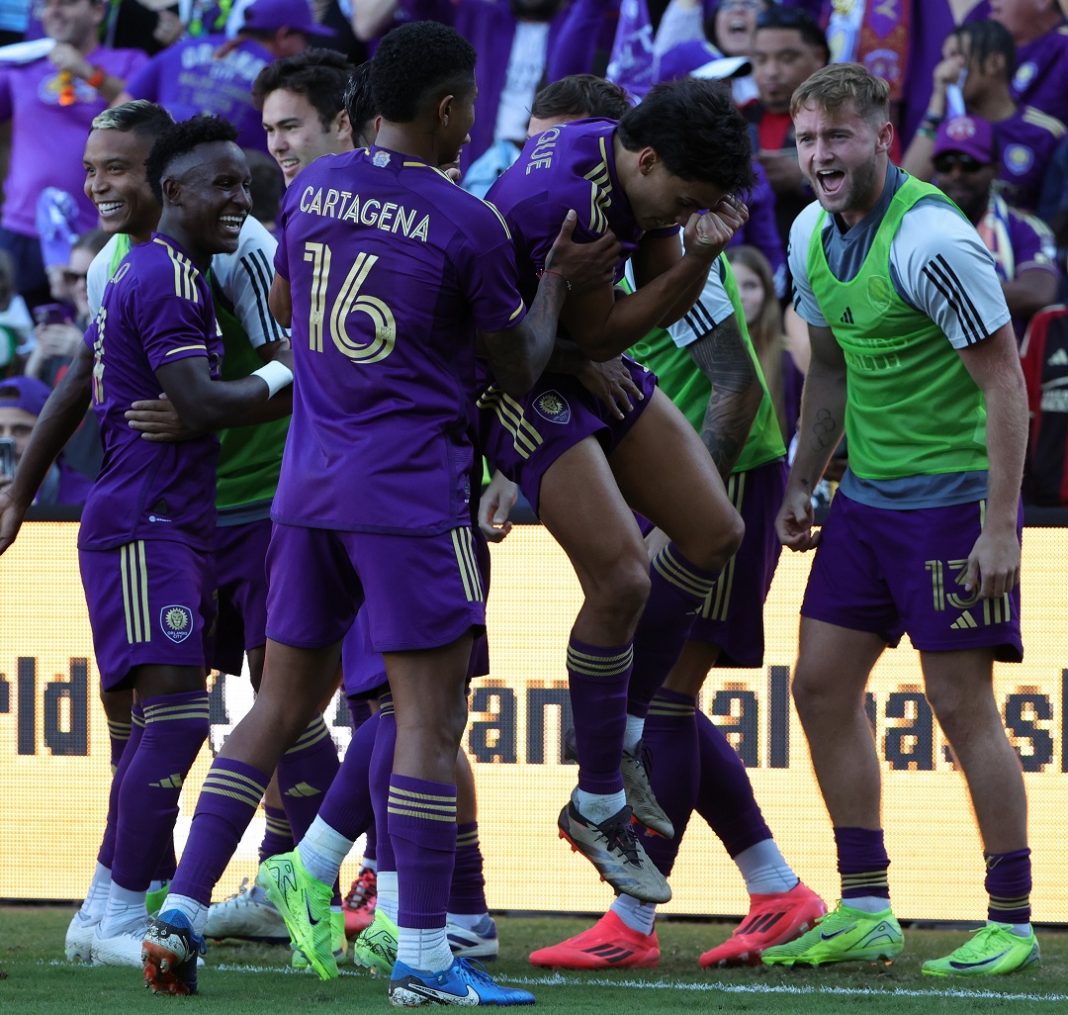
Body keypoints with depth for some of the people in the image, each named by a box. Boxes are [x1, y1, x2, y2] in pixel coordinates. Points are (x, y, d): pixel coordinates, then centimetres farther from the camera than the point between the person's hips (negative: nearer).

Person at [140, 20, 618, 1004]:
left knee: (282, 704, 13)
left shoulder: (313, 187, 7)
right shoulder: (467, 223, -9)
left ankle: (182, 909, 8)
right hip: (411, 492, -6)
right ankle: (422, 954, -6)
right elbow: (520, 369, 3)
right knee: (431, 712, -3)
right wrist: (559, 279, 15)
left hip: (308, 482, 6)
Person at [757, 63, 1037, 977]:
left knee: (961, 703, -6)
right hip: (867, 492, 8)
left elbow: (1005, 384, -18)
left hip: (954, 497, -8)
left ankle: (1012, 921, 4)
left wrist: (998, 525, -21)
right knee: (822, 688, 6)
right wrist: (802, 482, 15)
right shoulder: (813, 236, 5)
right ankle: (865, 911, 15)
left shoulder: (933, 241, -20)